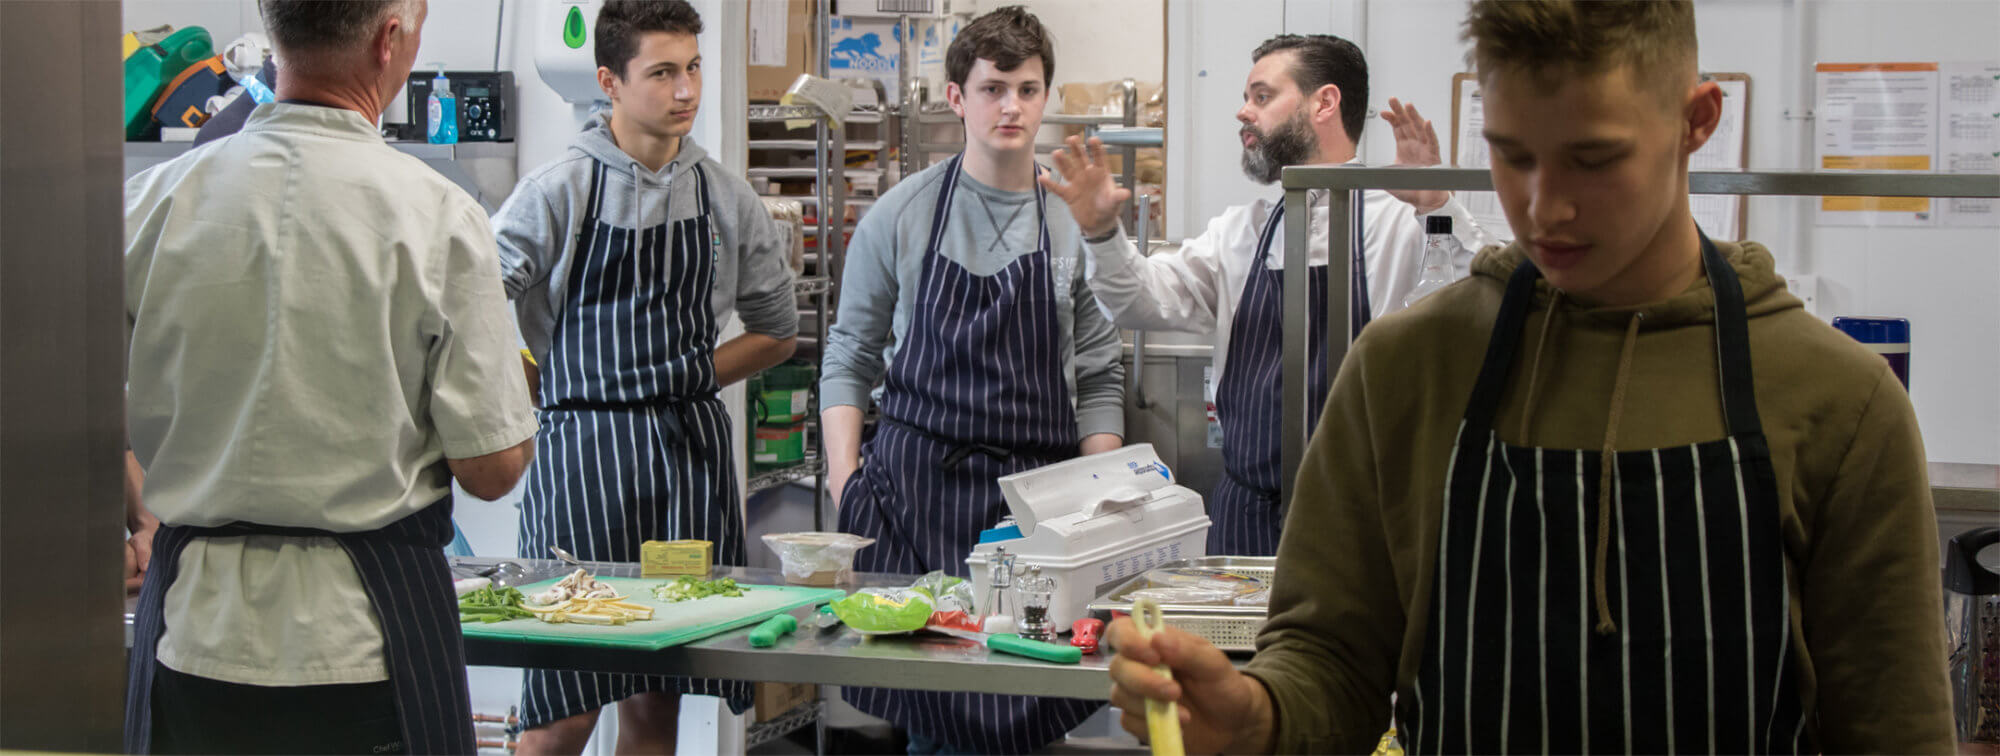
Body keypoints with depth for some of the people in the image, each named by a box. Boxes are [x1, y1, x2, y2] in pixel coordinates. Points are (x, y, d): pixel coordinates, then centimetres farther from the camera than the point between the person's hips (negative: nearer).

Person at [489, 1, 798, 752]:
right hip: (583, 445, -4)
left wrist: (685, 379, 10)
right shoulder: (557, 191, -3)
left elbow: (777, 331, 20)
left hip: (691, 447, 4)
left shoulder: (726, 197, 9)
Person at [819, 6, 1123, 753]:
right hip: (916, 480, 0)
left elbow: (1098, 378, 9)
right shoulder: (899, 216, 3)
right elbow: (850, 357, 7)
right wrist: (844, 481, -3)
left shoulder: (1074, 225, 4)